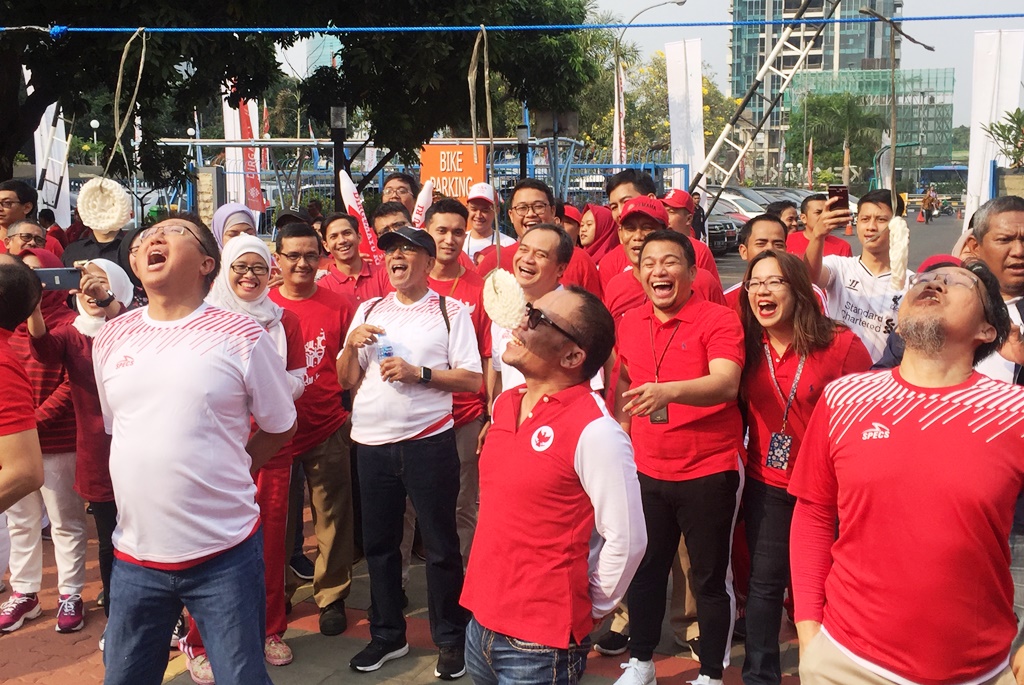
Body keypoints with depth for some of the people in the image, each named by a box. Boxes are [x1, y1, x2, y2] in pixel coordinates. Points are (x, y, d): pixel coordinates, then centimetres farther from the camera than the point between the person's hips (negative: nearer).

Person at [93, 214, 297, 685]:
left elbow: (280, 428, 4)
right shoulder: (111, 338, 5)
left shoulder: (241, 337, -7)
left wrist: (220, 476, 5)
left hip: (225, 554, -4)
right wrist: (147, 481, 11)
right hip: (134, 554, 4)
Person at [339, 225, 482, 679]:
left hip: (427, 441, -4)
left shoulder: (450, 312, 0)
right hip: (372, 442, 4)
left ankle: (451, 639, 19)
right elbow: (347, 380, 11)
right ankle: (387, 635, 30)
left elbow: (472, 379, -6)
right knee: (378, 543, 14)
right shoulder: (369, 311, 12)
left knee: (440, 544, 4)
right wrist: (351, 345, -8)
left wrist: (418, 373, -17)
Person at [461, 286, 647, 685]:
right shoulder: (504, 405, 3)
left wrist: (585, 610, -5)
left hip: (540, 643, -7)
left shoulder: (594, 431, -21)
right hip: (481, 622, 7)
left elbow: (626, 540, -18)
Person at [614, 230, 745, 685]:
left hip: (710, 472, -5)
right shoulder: (629, 324, 4)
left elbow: (726, 383, -28)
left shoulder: (719, 320, -12)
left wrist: (667, 391, -43)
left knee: (710, 577, 8)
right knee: (644, 569, 16)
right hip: (647, 471, 5)